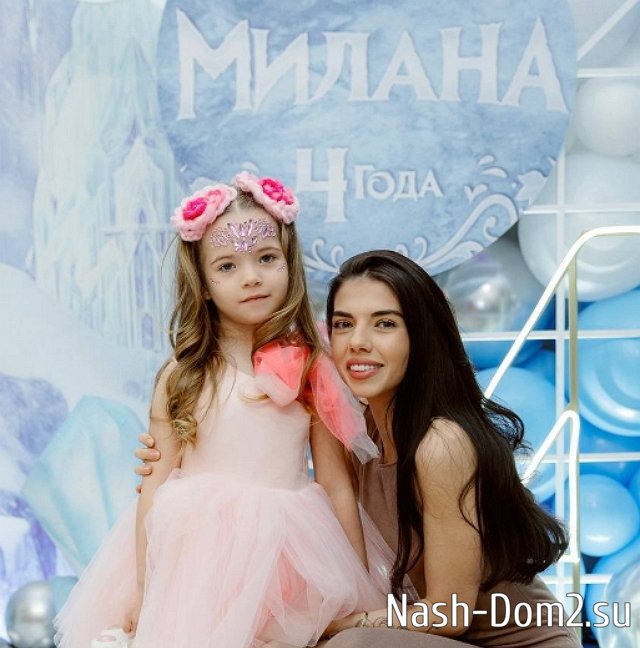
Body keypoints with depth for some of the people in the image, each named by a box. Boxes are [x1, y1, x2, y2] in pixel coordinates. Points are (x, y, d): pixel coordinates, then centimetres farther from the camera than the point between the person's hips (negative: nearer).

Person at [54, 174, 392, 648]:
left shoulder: (312, 369, 1)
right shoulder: (182, 377, 0)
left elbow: (337, 486, 2)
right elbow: (154, 488, 0)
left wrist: (361, 590, 3)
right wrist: (144, 591, -3)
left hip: (287, 557, 0)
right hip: (195, 555, 0)